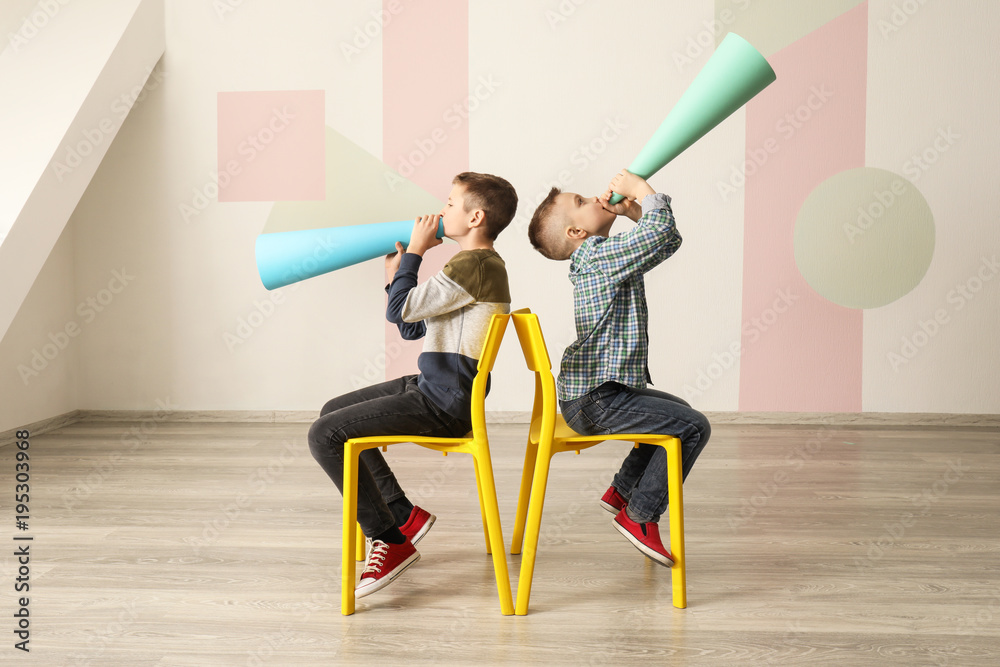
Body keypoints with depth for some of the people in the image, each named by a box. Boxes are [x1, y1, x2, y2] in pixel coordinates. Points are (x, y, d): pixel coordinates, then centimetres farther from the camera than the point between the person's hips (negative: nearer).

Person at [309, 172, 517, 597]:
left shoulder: (475, 265, -17)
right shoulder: (477, 265, 16)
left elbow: (398, 312, -20)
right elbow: (412, 329, 19)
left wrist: (414, 251, -8)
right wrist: (395, 274, 12)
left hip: (442, 406, -11)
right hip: (430, 387, 11)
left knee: (324, 436, -15)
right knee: (332, 412, 20)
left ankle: (393, 542, -3)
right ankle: (403, 515, 20)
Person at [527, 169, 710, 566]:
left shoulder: (600, 256, 14)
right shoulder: (598, 256, -17)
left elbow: (666, 240, 18)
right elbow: (662, 235, -27)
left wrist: (632, 212, 5)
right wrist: (641, 190, -12)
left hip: (594, 391, 11)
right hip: (594, 402, -11)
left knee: (676, 412, 27)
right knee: (693, 427, -10)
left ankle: (621, 491, 29)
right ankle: (639, 516, 0)